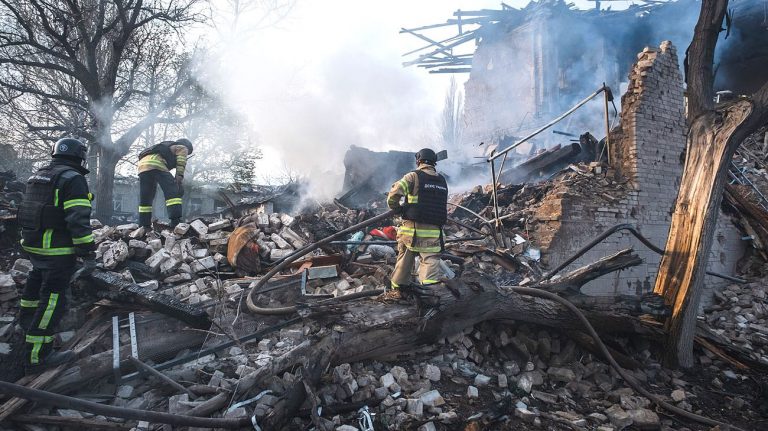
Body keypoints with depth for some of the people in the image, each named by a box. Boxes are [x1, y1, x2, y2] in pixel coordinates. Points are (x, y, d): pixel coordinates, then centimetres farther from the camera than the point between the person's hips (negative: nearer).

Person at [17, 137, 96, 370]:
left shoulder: (38, 177, 13)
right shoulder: (73, 178, -15)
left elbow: (30, 211, 22)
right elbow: (78, 220, -22)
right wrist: (88, 253, -18)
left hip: (34, 245, 9)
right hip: (59, 250, -9)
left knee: (36, 282, 28)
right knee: (52, 299, -4)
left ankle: (27, 319, 51)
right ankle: (37, 355, 0)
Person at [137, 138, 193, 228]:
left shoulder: (169, 146, 42)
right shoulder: (183, 148, 22)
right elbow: (181, 164, 3)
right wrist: (180, 178, -6)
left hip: (142, 164, 8)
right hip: (156, 164, -8)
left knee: (145, 197, 11)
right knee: (173, 192, -12)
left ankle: (143, 226, 10)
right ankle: (176, 222, -26)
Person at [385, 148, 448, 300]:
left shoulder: (413, 176, -4)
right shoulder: (442, 181, 12)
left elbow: (393, 195, -9)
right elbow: (442, 204, 10)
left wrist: (397, 209, 8)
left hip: (412, 229, -2)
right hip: (434, 231, 2)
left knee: (404, 259, 15)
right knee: (431, 261, -1)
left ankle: (397, 289, 26)